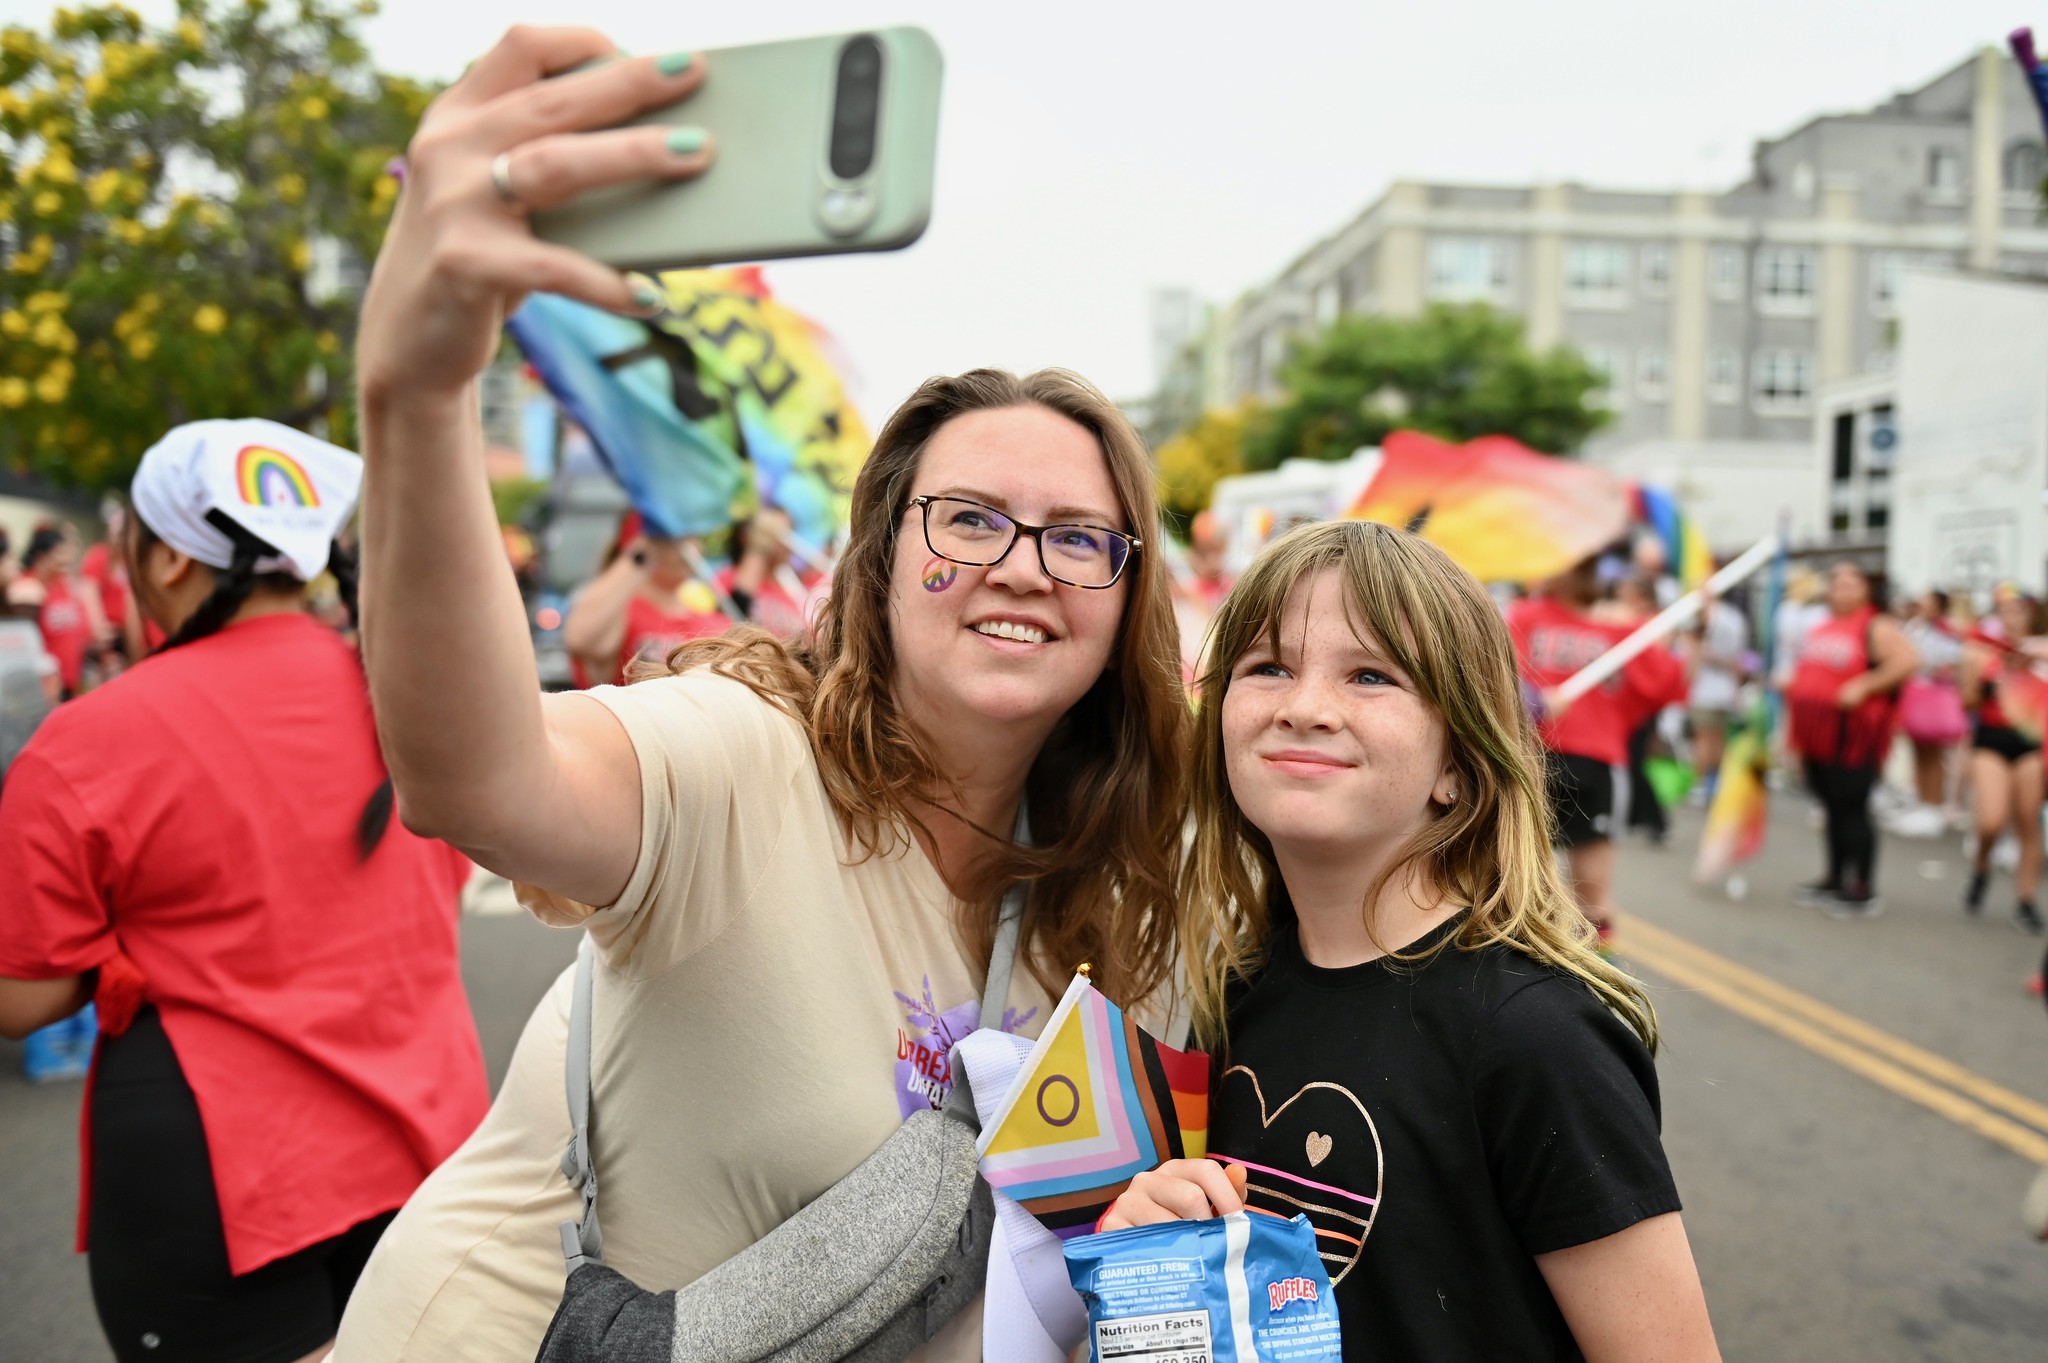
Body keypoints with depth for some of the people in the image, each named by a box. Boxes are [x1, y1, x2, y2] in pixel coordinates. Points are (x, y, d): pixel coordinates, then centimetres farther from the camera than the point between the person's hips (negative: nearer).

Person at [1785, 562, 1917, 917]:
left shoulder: (1876, 627, -8)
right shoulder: (1820, 628, 16)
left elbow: (1908, 660, -21)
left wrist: (1864, 686, -22)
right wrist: (1787, 682, 12)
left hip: (1852, 733, -8)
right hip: (1818, 733, 8)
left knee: (1852, 808, -5)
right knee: (1832, 808, 15)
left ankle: (1865, 891, 3)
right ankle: (1835, 880, 25)